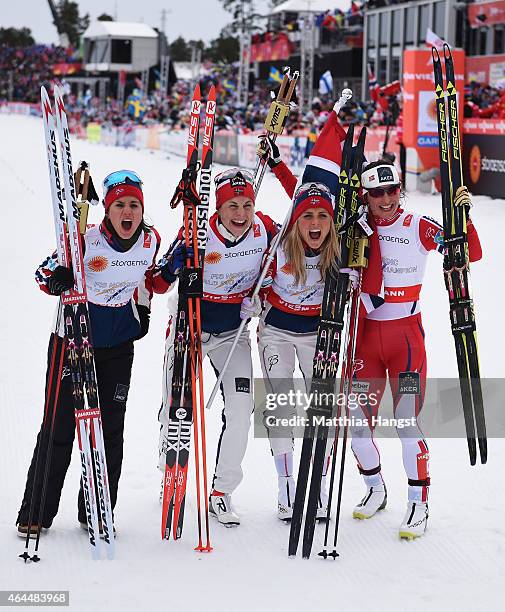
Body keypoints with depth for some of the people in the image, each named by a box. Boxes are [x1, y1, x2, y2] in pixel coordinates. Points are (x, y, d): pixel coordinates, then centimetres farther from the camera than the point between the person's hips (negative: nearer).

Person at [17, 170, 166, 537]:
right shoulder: (86, 239, -16)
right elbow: (45, 272, -12)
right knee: (60, 425, -2)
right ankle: (36, 513, 8)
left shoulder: (150, 240, -4)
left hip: (119, 345, 4)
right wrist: (57, 278, -32)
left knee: (110, 428, 6)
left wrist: (143, 311, 10)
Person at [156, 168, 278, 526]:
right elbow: (162, 278, -15)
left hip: (232, 332, 2)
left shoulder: (265, 230, -13)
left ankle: (222, 492, 4)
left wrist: (257, 297, -6)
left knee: (241, 410, -9)